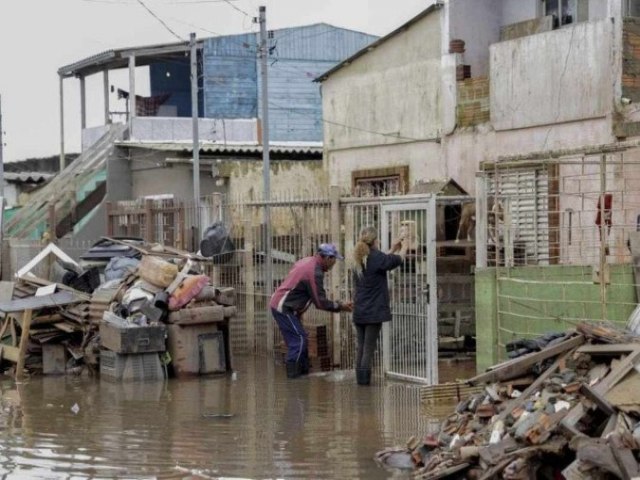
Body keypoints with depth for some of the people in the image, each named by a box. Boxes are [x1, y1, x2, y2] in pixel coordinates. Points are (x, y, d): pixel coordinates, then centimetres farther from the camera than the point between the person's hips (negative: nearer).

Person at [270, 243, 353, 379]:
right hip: (284, 308, -10)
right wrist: (340, 306, -6)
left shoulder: (307, 261, 10)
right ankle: (293, 376, -10)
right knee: (299, 340, -9)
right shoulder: (315, 272, -19)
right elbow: (320, 302, -16)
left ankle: (304, 372, 17)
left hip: (278, 304, 10)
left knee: (300, 341, 13)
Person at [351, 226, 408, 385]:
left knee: (361, 347, 11)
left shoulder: (359, 260, 9)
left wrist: (392, 250, 31)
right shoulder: (376, 257, -14)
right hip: (374, 312, -7)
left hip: (359, 312, 7)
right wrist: (404, 247, 19)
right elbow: (398, 260, 0)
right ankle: (365, 379, -4)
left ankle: (360, 378, 11)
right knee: (369, 348, -4)